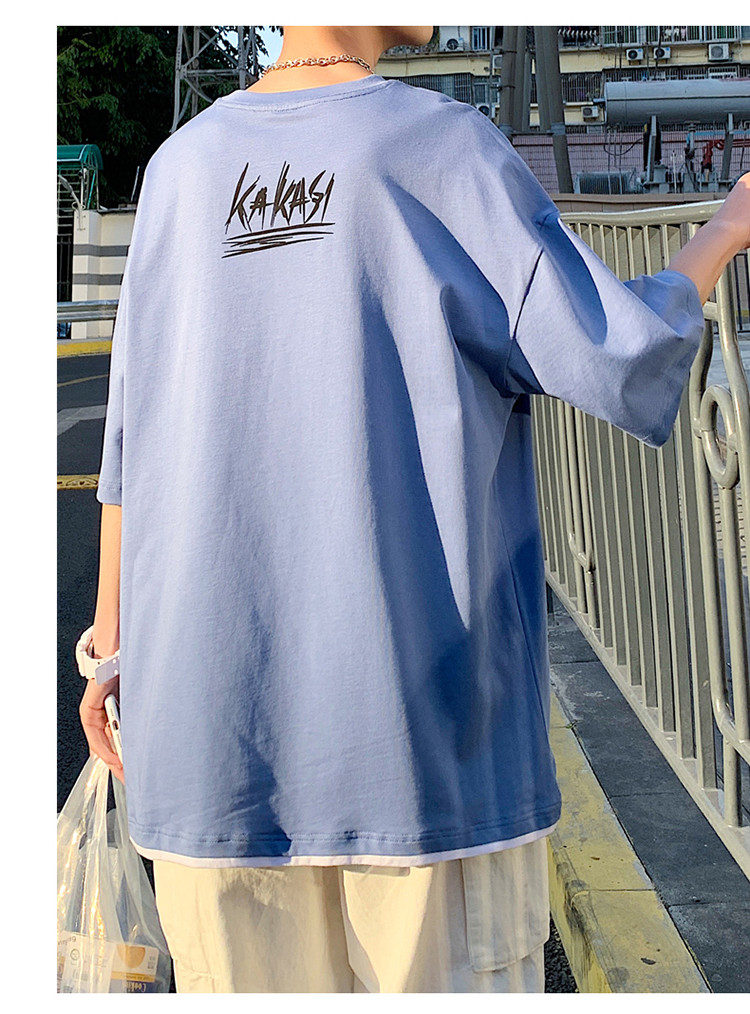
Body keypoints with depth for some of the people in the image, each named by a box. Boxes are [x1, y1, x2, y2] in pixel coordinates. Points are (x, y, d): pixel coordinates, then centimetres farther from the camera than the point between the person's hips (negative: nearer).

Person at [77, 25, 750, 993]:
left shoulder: (182, 163, 8)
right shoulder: (445, 145, -4)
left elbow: (133, 436, 8)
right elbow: (616, 358, -8)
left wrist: (112, 636, 15)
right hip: (418, 698, -4)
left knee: (254, 979, 13)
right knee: (451, 973, 8)